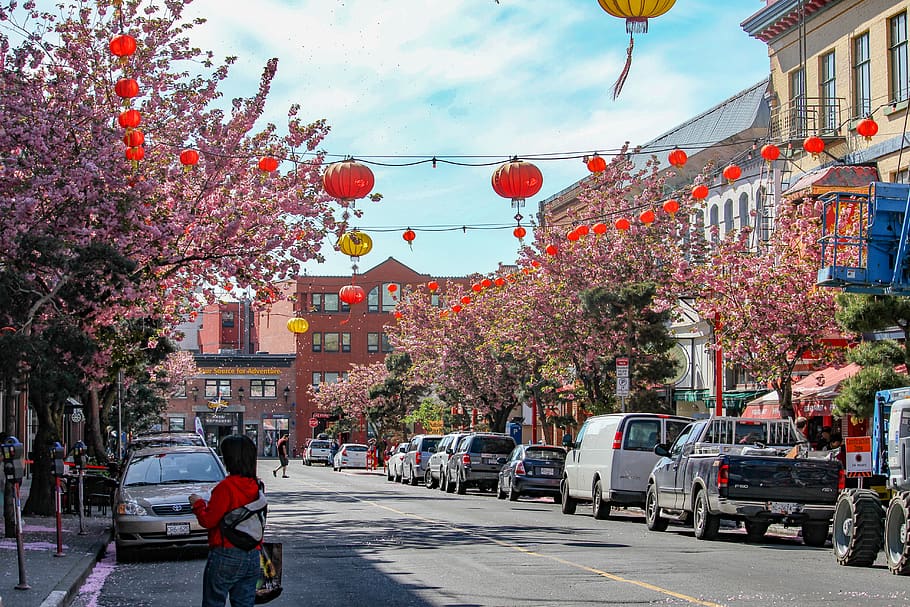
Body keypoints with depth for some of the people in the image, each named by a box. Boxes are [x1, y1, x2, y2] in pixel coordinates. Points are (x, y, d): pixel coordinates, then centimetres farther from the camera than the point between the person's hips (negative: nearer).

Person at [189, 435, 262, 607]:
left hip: (226, 555, -6)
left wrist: (197, 503, 7)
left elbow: (207, 520, -11)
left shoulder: (226, 486, -14)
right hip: (253, 557, 7)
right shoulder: (257, 486, 6)